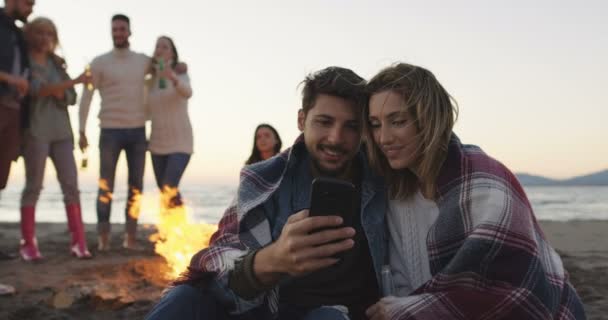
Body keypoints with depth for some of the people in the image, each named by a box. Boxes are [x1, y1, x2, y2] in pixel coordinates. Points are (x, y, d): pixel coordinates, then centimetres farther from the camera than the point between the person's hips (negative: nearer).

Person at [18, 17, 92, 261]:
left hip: (61, 130, 5)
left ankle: (79, 242, -2)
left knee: (71, 184, -2)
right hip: (36, 130, -5)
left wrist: (59, 93, -8)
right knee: (34, 185, -4)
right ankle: (28, 244, 1)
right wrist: (72, 82, -15)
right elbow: (35, 89, -13)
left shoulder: (56, 63, 18)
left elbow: (71, 97, 15)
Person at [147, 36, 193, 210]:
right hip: (158, 143, 6)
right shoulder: (151, 81, 7)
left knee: (169, 191, -21)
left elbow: (187, 93, -32)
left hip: (180, 143, -6)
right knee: (166, 194, 9)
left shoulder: (181, 75, -8)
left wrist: (173, 78, -51)